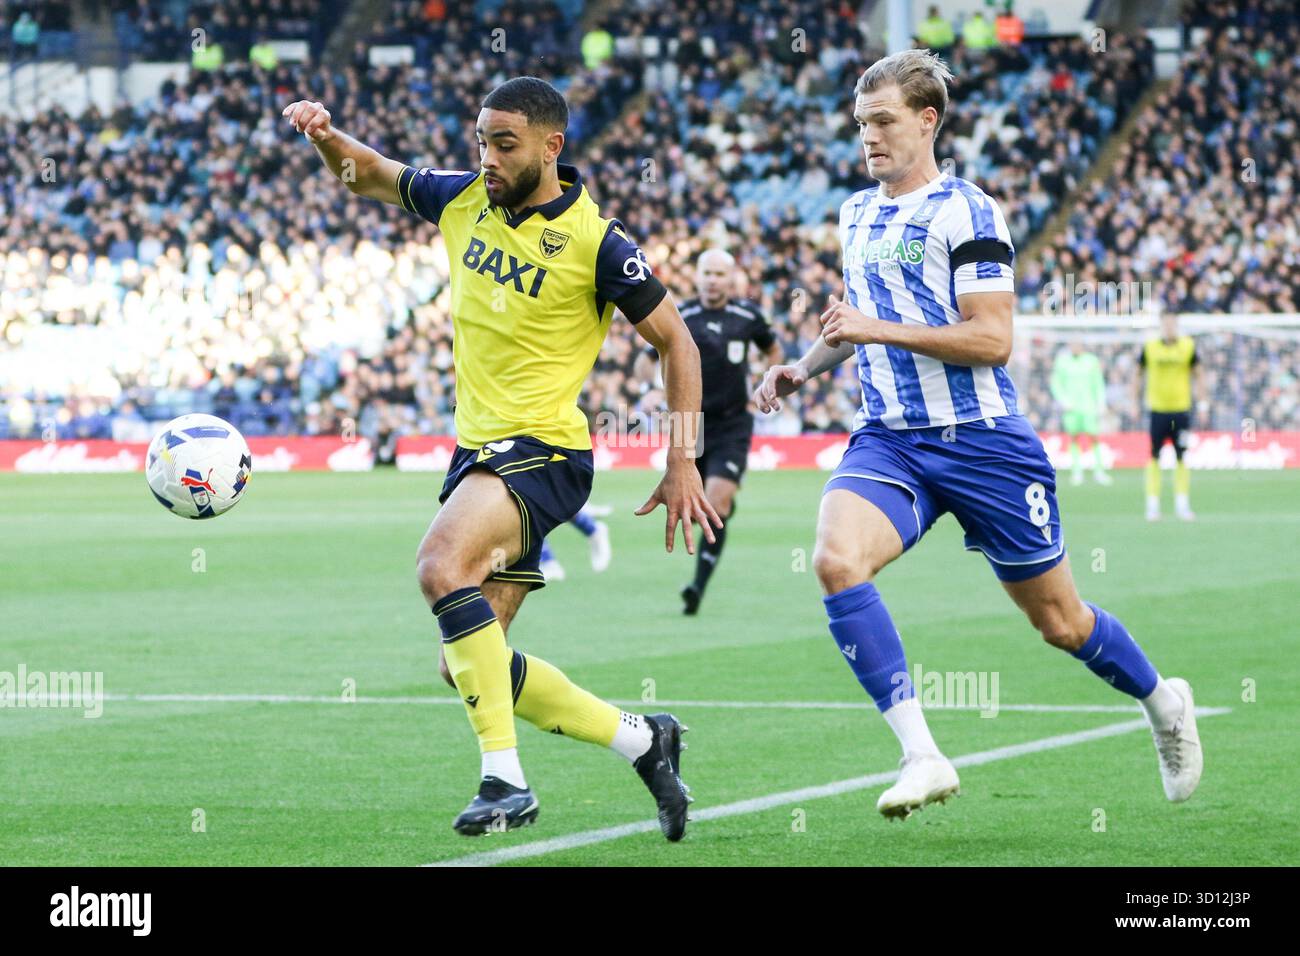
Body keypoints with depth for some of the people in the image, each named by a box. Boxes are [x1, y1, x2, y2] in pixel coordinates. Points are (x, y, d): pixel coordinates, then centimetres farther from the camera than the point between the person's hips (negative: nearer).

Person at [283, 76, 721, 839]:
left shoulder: (594, 242, -12)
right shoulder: (464, 201, 6)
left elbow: (676, 341, -4)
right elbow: (368, 176, 21)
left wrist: (683, 467, -6)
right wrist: (328, 134, -3)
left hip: (544, 449, -8)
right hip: (478, 446, 8)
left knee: (442, 564, -34)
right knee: (467, 666, 6)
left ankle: (506, 780, -29)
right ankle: (642, 741, 21)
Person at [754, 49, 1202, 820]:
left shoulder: (967, 212, -9)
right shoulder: (856, 215, 13)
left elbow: (992, 340, -17)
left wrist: (879, 330, -21)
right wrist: (807, 366, 15)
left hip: (981, 439, -5)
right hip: (889, 439, 5)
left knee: (1058, 620, 7)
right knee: (836, 559, -26)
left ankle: (1163, 701, 38)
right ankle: (922, 757, -26)